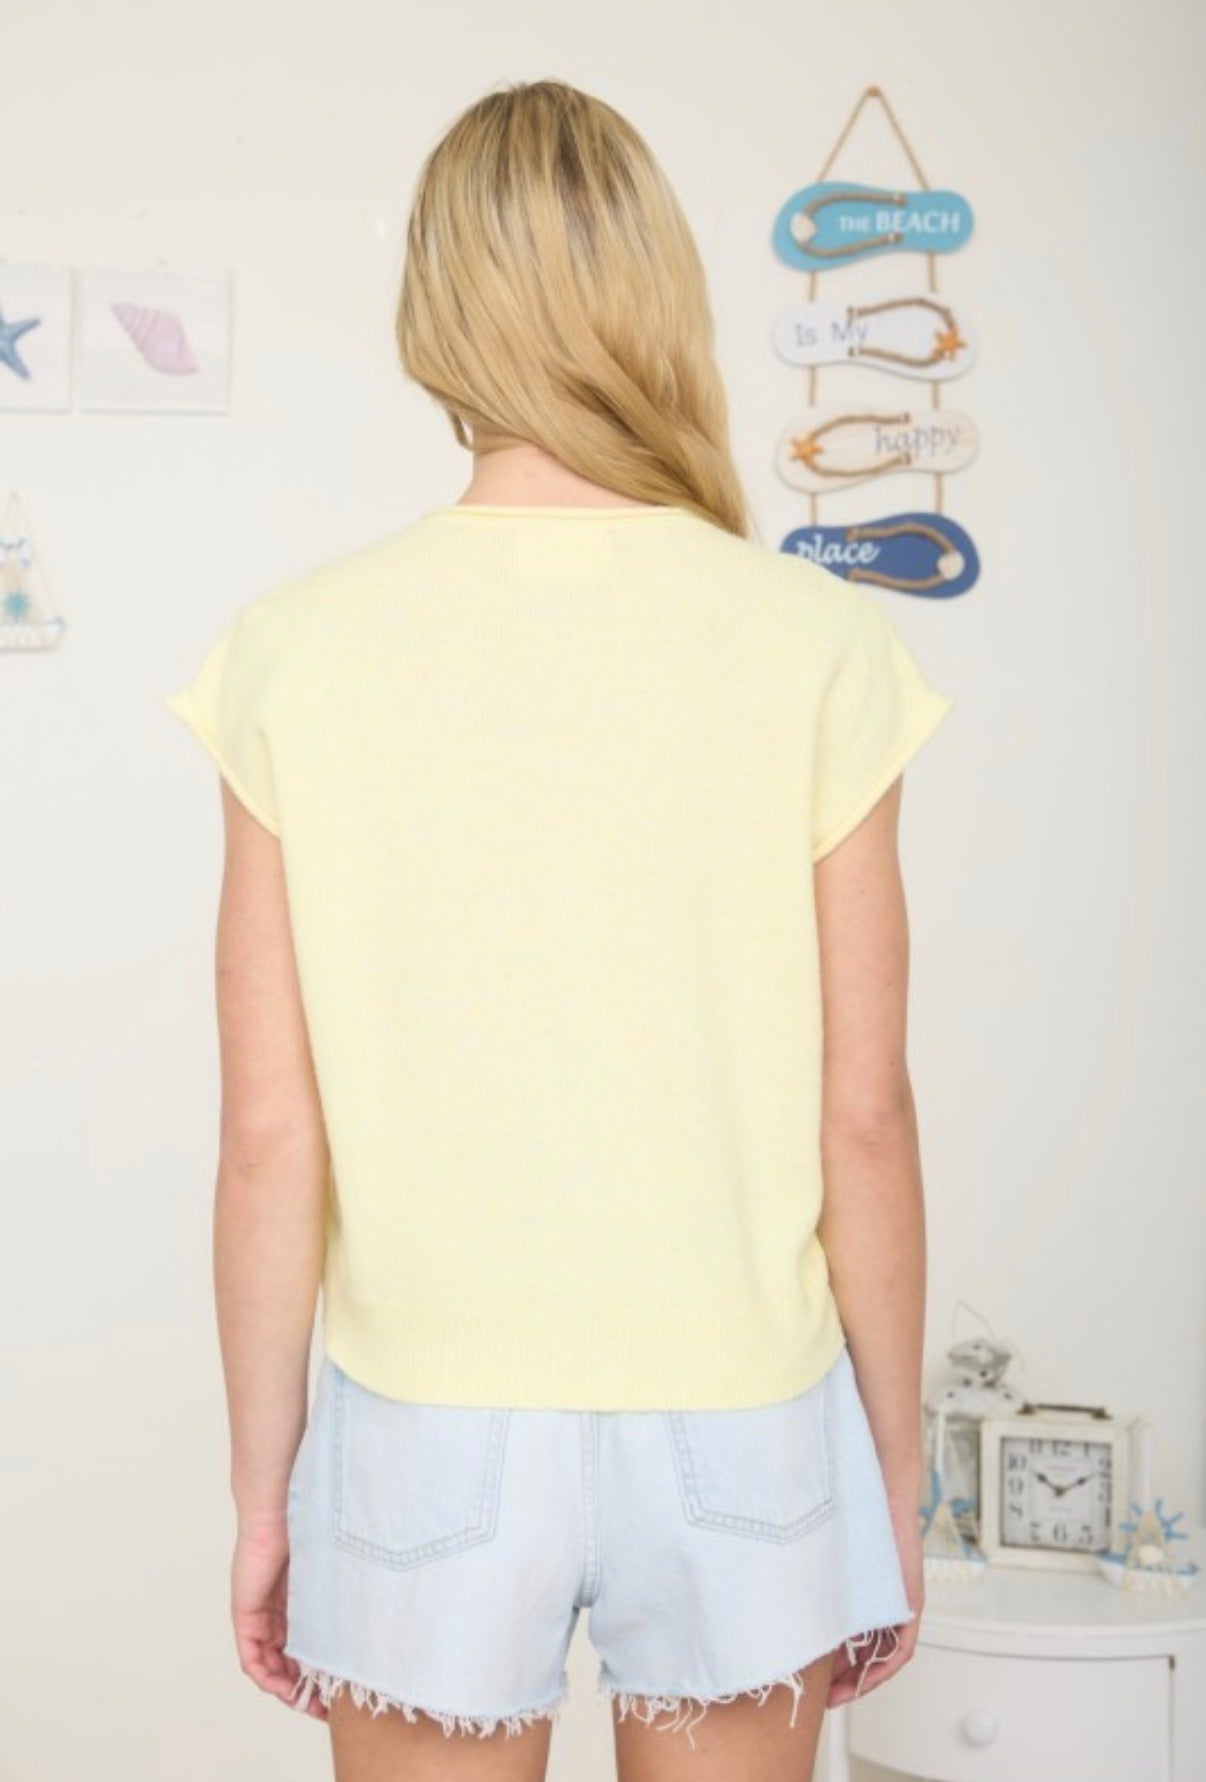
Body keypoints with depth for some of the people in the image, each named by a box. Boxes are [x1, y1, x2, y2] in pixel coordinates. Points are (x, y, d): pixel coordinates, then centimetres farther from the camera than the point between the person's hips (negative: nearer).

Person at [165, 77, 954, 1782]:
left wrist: (262, 1482, 6)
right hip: (739, 1428, 0)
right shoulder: (819, 644, -11)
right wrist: (897, 1467, 6)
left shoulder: (298, 650, -10)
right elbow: (861, 1118, -7)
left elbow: (272, 1138, -8)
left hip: (427, 1431, 0)